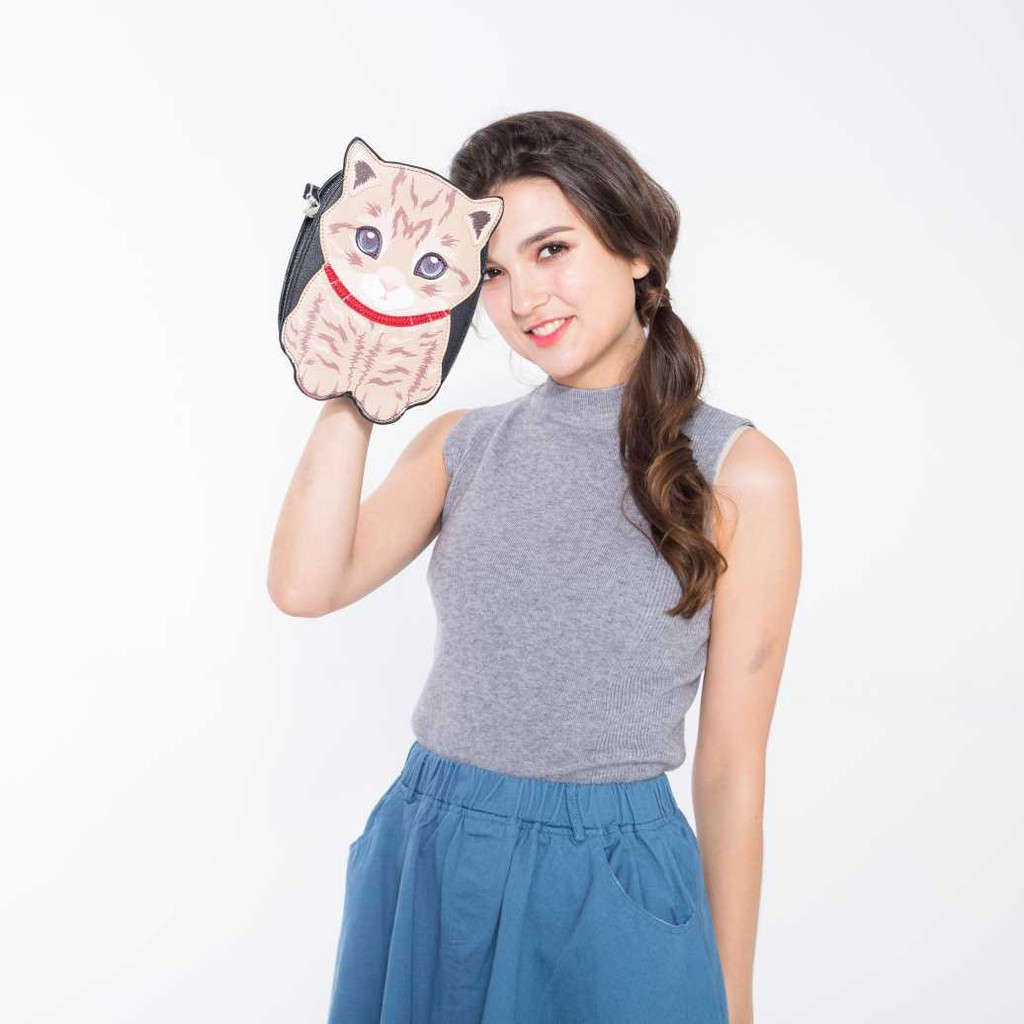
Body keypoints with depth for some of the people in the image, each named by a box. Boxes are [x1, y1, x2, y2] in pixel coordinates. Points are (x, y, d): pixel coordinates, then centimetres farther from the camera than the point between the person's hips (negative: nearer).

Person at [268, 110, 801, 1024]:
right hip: (423, 862, 4)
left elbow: (731, 763, -7)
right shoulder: (462, 445, 3)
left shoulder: (739, 473, -10)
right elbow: (307, 586, -12)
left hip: (608, 880, -3)